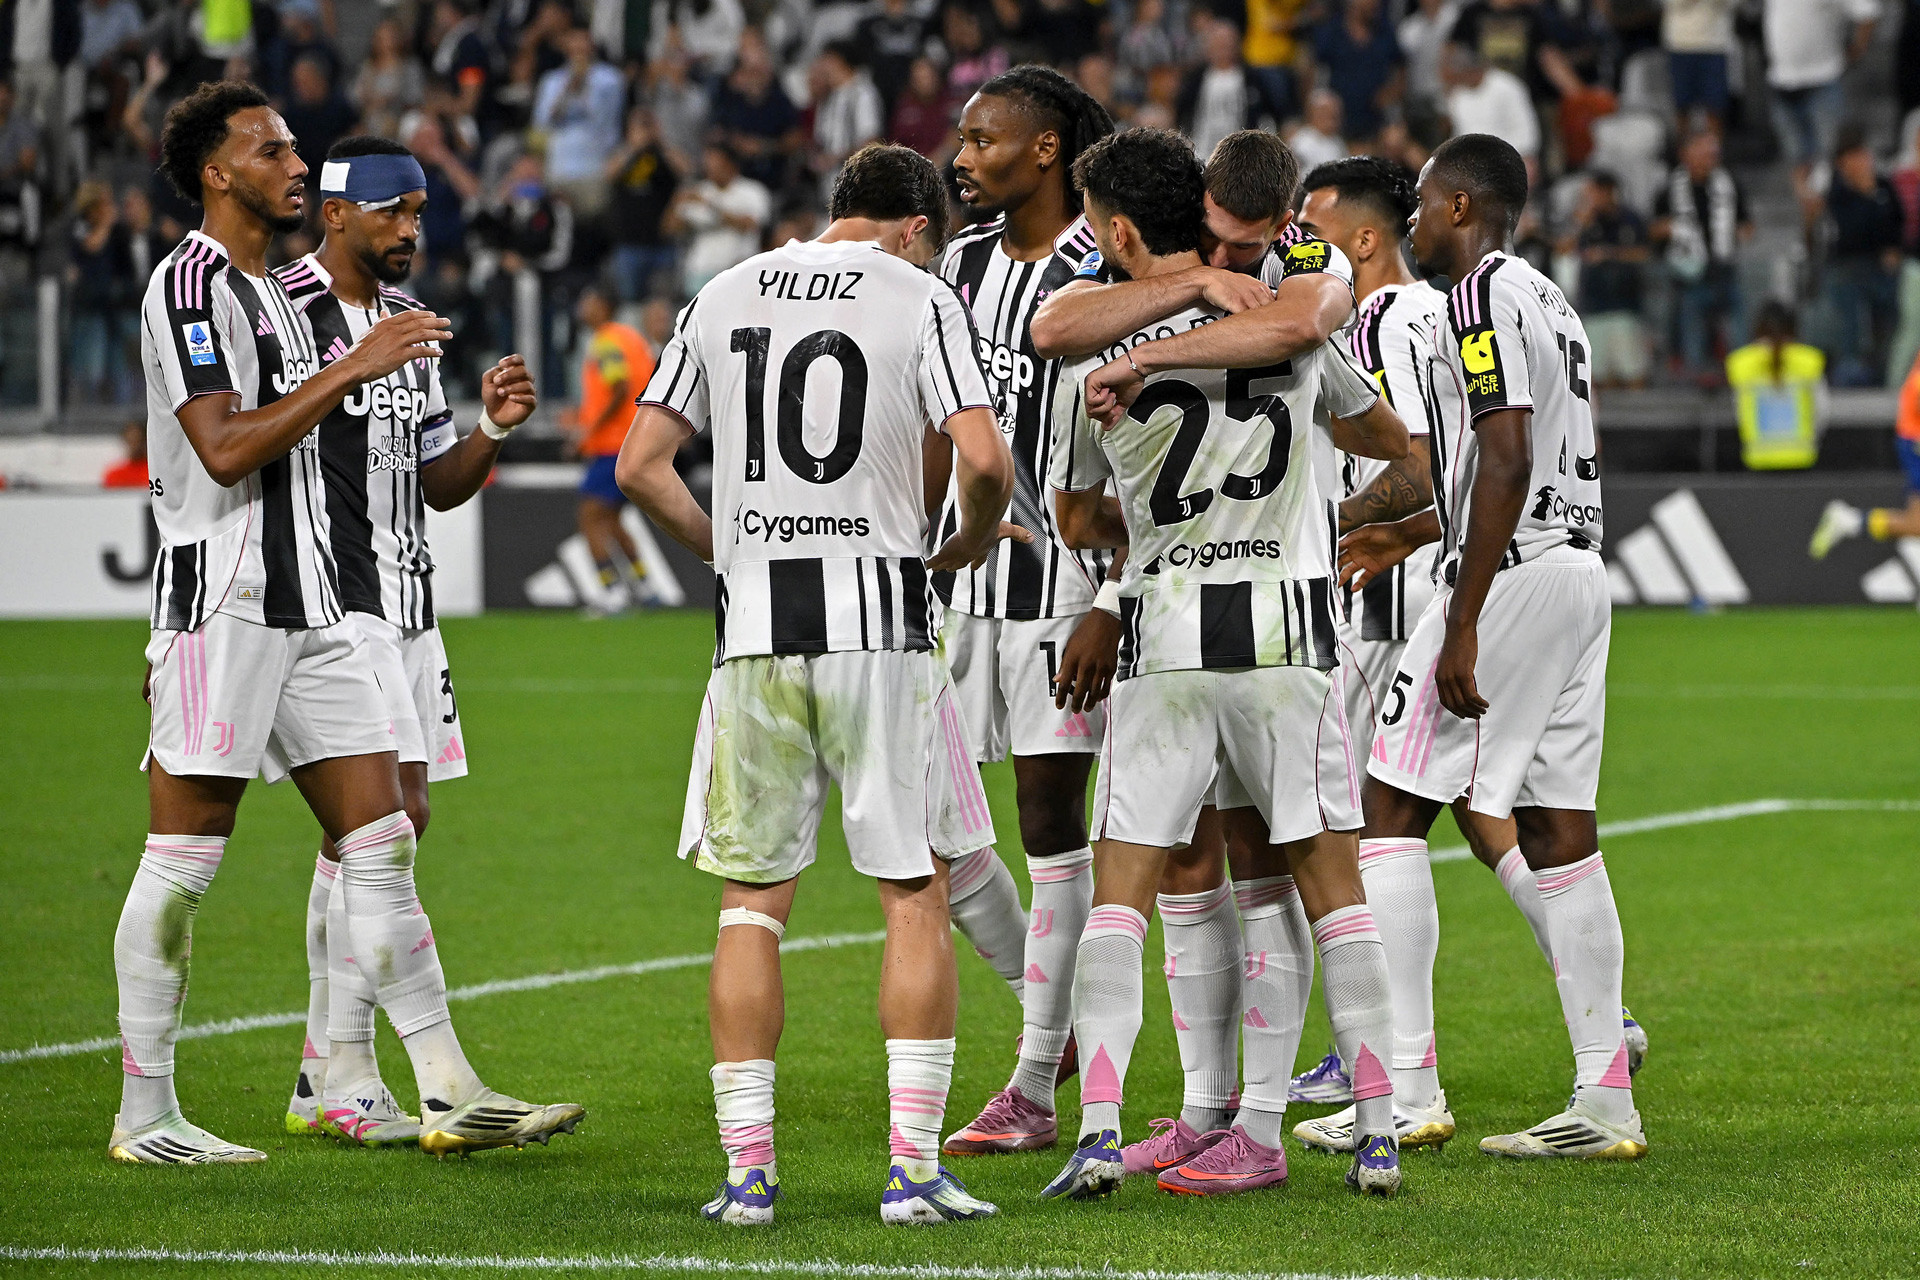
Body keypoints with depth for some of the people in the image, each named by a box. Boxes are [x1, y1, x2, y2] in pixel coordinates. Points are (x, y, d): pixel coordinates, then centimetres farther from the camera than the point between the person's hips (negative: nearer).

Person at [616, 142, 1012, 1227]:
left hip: (755, 636, 3)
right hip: (881, 620, -3)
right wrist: (969, 547, 8)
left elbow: (642, 466, 10)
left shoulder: (724, 298, 12)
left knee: (752, 906, 8)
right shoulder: (921, 299, 0)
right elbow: (984, 458, -12)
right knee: (918, 899, 3)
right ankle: (915, 1165, -2)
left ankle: (748, 1167, 4)